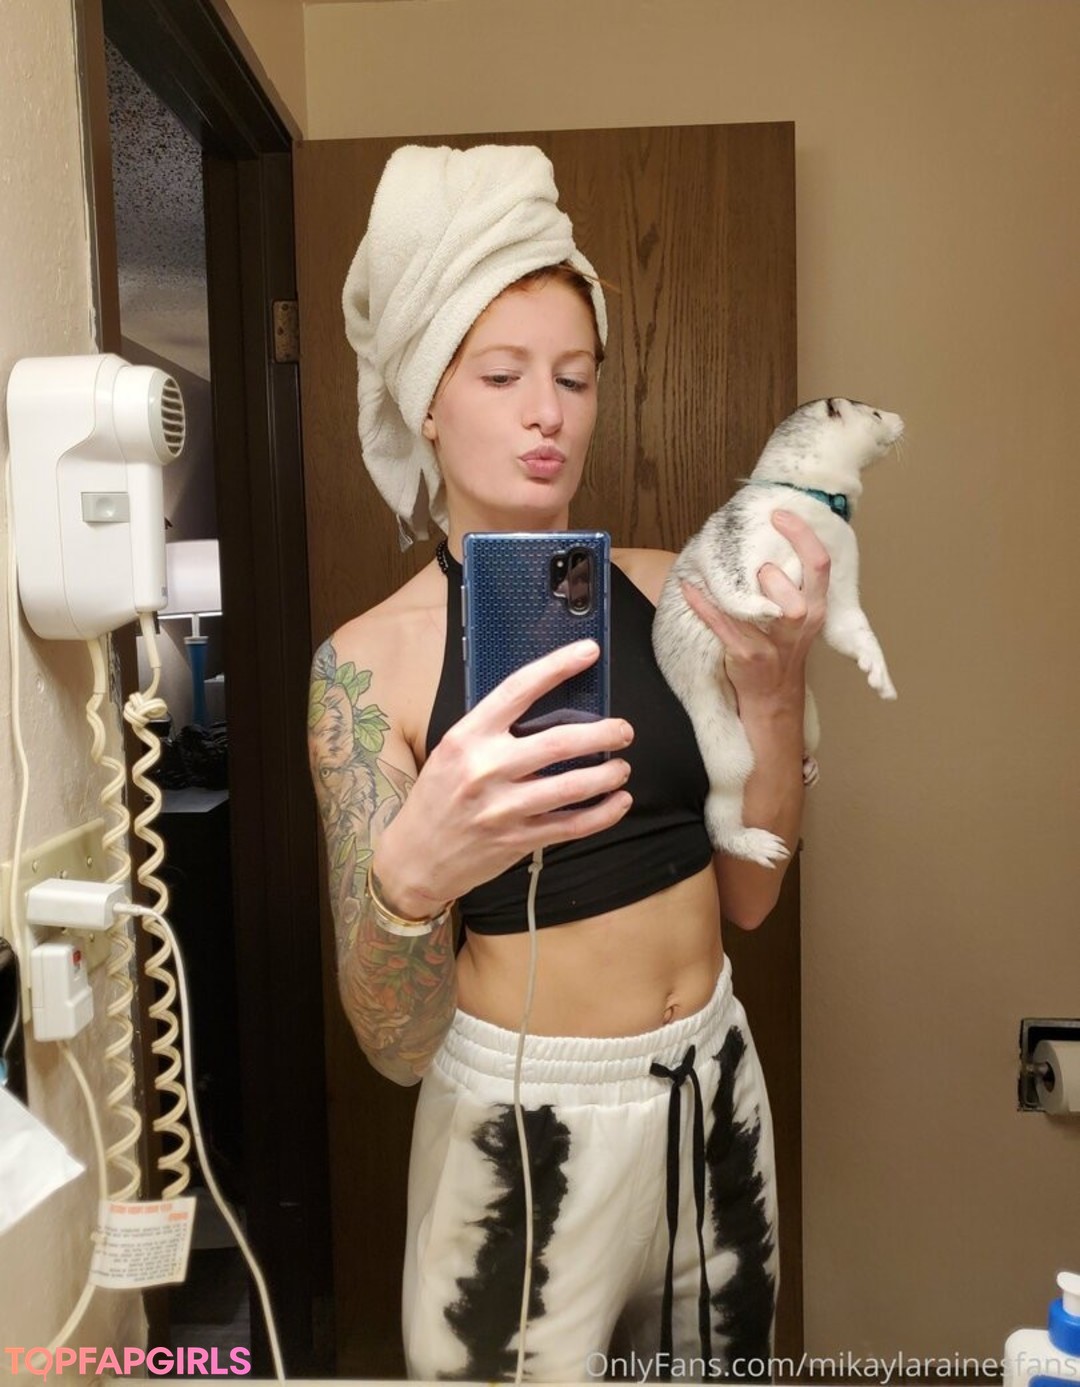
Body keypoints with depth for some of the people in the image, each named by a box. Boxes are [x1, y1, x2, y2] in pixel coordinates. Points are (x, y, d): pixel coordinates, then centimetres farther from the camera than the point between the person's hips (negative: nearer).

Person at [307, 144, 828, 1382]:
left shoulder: (663, 592, -5)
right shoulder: (370, 661, -14)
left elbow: (750, 892, -1)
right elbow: (398, 1045, -16)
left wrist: (770, 689, -16)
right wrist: (409, 873, -37)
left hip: (713, 1088, 4)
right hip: (523, 1125, -4)